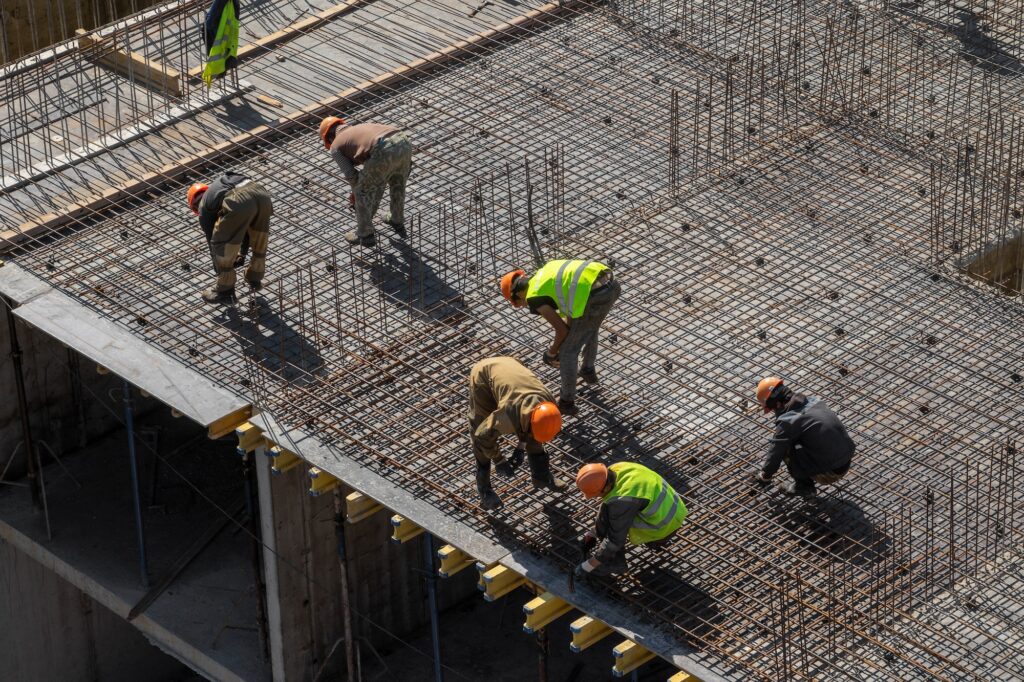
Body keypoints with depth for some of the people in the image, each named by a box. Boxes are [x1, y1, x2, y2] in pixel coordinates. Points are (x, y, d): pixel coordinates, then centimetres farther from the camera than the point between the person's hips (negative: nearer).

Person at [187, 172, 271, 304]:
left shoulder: (204, 205, 28)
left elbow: (211, 239, 35)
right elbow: (247, 223, 50)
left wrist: (219, 272, 48)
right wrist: (243, 253, 59)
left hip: (238, 203, -5)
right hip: (262, 194, 5)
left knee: (223, 244, 17)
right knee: (260, 235, 32)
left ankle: (225, 290, 28)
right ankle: (255, 278, 46)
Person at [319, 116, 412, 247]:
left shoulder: (335, 147, 21)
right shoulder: (365, 127, 41)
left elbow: (351, 176, 12)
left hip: (384, 153, -6)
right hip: (403, 144, 6)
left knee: (362, 193, 20)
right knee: (397, 182, 36)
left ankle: (365, 235, 35)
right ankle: (397, 222, 52)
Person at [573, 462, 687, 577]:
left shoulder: (621, 501, -31)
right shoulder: (616, 469, -8)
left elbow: (616, 540, -22)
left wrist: (588, 566, -12)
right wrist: (594, 532, 17)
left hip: (663, 528, -8)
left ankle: (613, 563, -1)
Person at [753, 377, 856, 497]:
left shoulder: (787, 422, -15)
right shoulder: (814, 402, 7)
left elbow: (776, 452, -4)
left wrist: (765, 475, 15)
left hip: (828, 474, -7)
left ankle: (804, 486, 9)